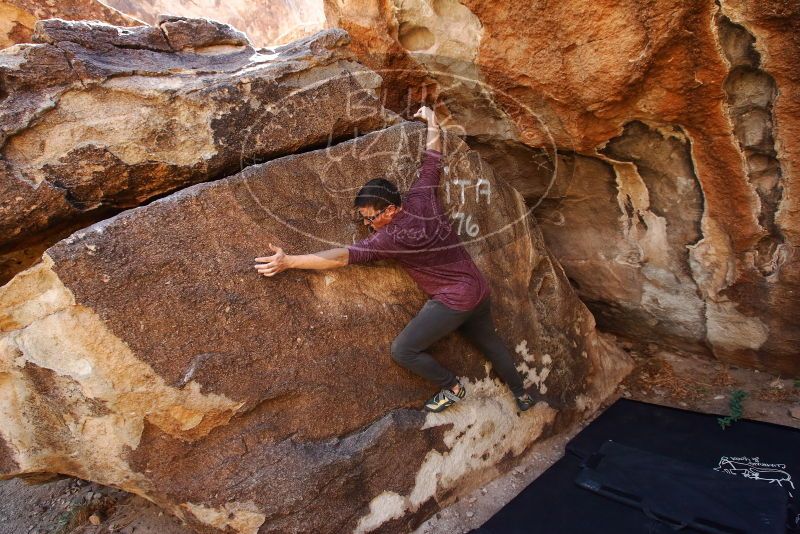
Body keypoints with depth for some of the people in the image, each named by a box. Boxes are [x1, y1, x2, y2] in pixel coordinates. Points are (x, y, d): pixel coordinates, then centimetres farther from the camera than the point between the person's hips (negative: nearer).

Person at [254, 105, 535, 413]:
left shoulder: (394, 238, -24)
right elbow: (432, 162, 9)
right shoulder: (422, 199, -6)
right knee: (488, 341, 29)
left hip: (454, 301, -9)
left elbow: (343, 256, -28)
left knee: (403, 351, -3)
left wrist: (289, 262, -28)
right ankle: (521, 394, 47)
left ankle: (451, 388, 16)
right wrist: (432, 122, 24)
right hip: (480, 289, 9)